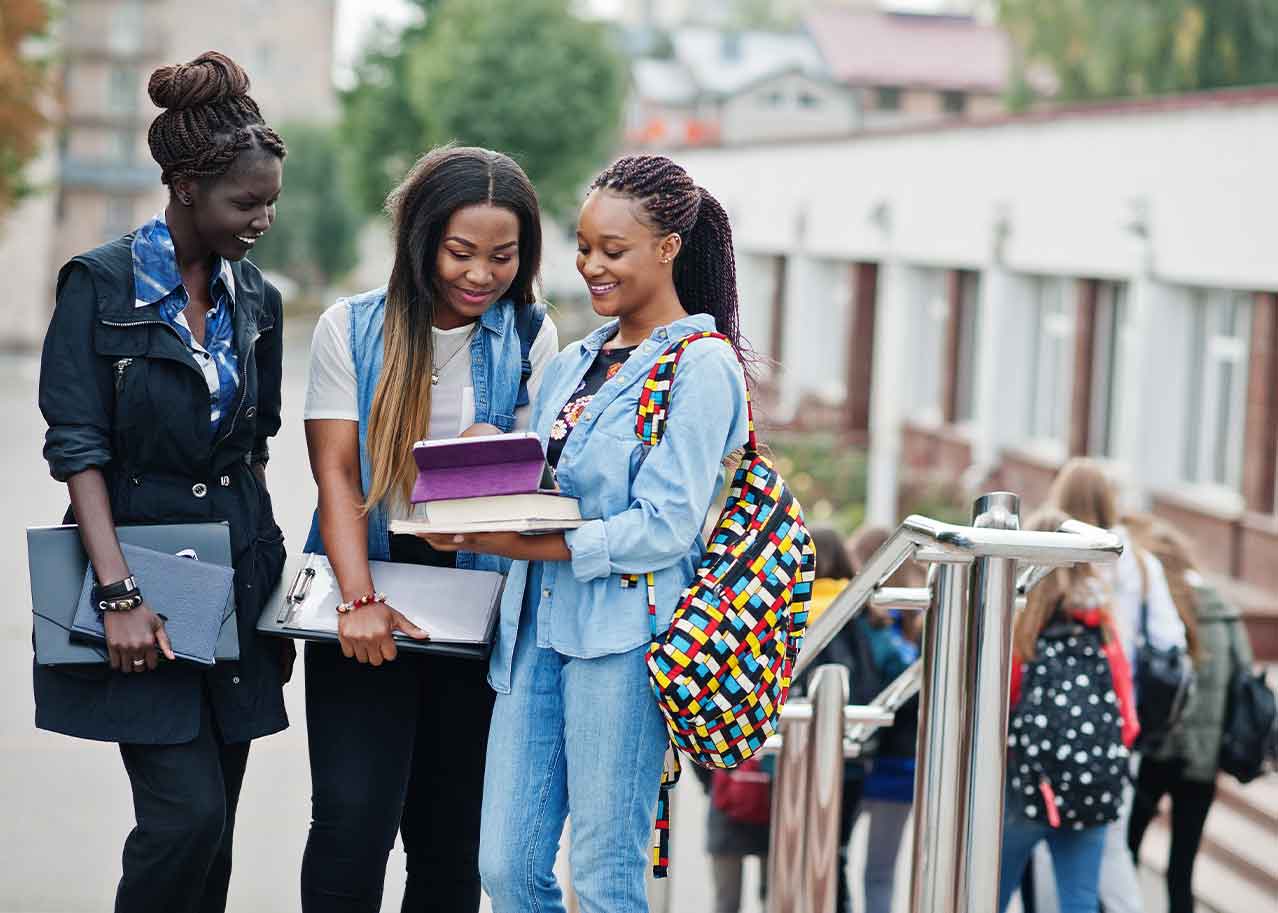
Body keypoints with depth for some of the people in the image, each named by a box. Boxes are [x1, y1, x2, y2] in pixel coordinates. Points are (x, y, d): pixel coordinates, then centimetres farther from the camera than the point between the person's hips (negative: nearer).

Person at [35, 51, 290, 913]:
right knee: (187, 816, -13)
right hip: (147, 575, -5)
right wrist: (120, 596, -20)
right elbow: (77, 448, -12)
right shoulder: (101, 283, -8)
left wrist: (277, 588, 13)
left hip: (237, 578, 5)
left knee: (213, 834, 6)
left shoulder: (256, 299, 9)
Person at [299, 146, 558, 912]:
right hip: (368, 594, -2)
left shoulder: (530, 337, 7)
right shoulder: (352, 329, 2)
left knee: (450, 835, 5)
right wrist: (360, 599, -18)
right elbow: (337, 473, -4)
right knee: (353, 822, -14)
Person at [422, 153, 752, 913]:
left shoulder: (699, 367, -6)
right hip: (539, 625, 7)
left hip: (622, 636, -7)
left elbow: (664, 528, -15)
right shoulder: (575, 363, 18)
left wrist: (529, 547, -16)